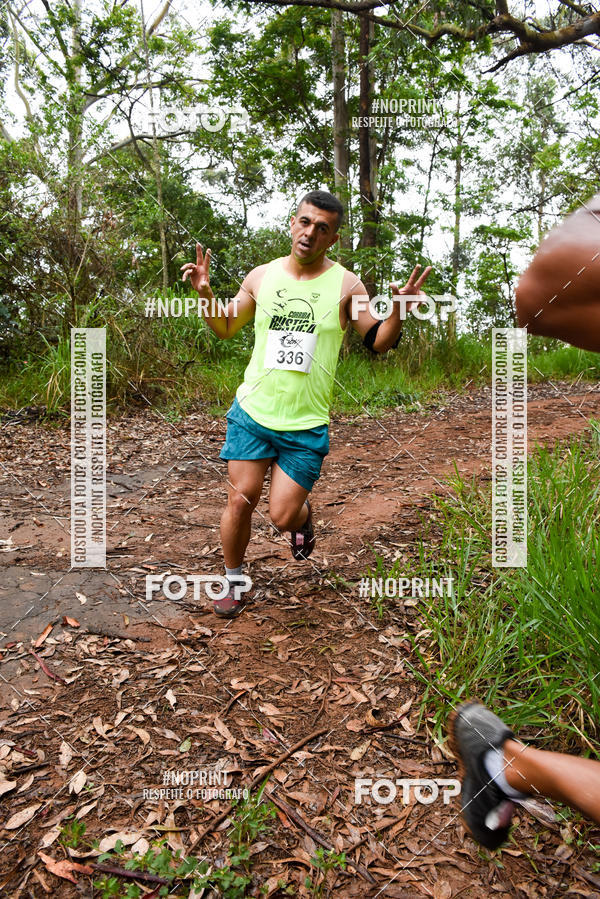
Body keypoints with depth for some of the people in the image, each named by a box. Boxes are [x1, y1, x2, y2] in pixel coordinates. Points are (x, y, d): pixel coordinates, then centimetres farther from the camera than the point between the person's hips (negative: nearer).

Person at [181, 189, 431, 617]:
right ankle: (233, 582, 23)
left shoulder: (345, 284, -2)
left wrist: (399, 311, -19)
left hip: (306, 425, -2)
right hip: (252, 411, 2)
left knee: (282, 515, -3)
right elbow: (225, 328, 16)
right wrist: (206, 293, -2)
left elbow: (379, 342, 0)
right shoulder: (262, 276, 6)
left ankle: (304, 516, 36)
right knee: (240, 500, -1)